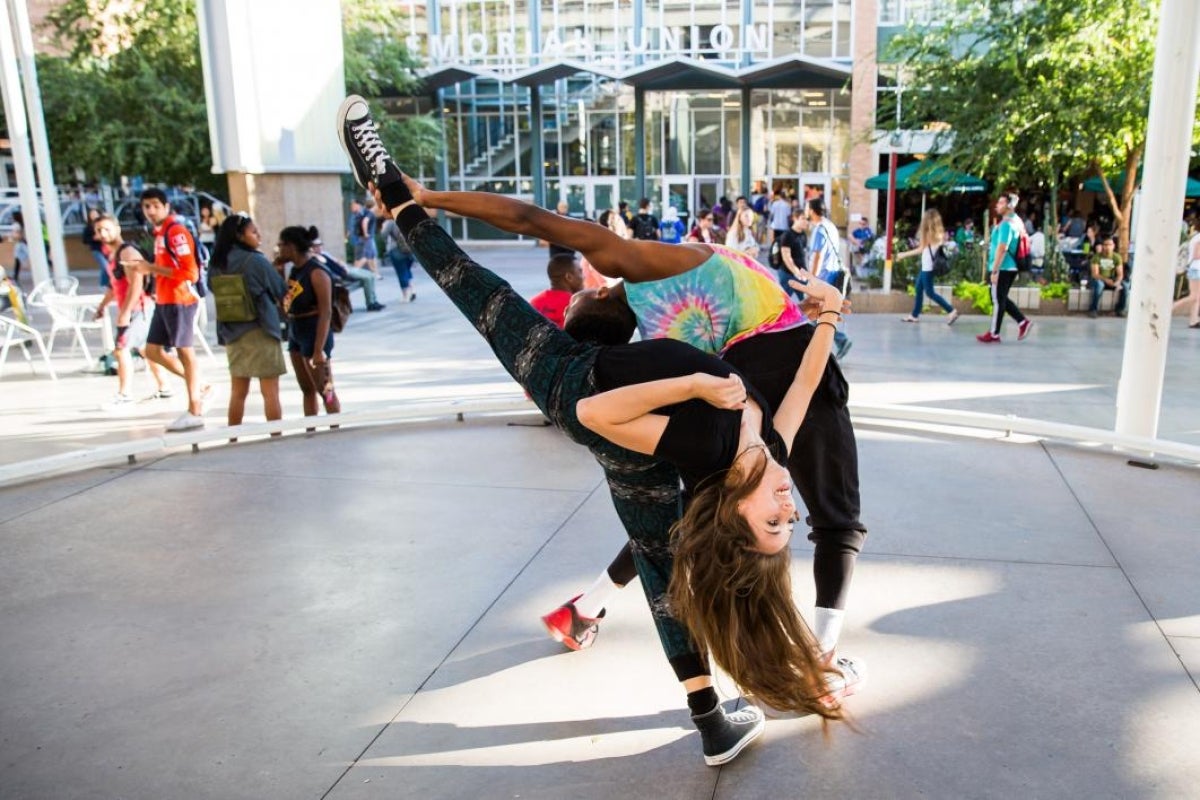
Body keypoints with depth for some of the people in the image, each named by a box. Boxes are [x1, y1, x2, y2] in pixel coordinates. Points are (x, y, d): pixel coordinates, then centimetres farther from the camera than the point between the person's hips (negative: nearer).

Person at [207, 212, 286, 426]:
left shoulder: (217, 263, 3)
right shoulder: (255, 260, -13)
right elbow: (280, 292, -6)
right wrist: (278, 271, 15)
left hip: (231, 332, 6)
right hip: (260, 331, -6)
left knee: (238, 392, 13)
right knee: (270, 392, 1)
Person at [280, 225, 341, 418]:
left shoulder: (317, 273, -17)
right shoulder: (295, 270, 9)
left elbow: (326, 313, -21)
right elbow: (286, 302, 19)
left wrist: (319, 350, -25)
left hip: (314, 335, -9)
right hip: (296, 334, 9)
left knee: (325, 390, -2)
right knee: (307, 389, 15)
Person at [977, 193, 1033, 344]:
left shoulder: (1005, 224, -17)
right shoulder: (1015, 221, 15)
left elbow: (1002, 248, -23)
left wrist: (994, 270, -23)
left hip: (1002, 269, -10)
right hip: (1010, 268, 10)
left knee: (998, 301, -2)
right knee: (1002, 299, 17)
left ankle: (994, 335, 5)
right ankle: (1023, 322, 14)